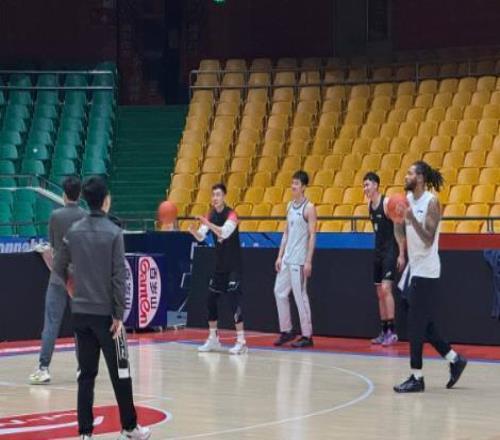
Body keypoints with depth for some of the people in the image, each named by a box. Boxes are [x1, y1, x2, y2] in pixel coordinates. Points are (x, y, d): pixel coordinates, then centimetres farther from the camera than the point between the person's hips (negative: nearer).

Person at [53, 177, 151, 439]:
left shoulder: (74, 232, 3)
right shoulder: (113, 233, -10)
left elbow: (59, 267, 10)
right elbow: (118, 277, -13)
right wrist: (119, 315, -9)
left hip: (80, 312, 4)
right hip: (105, 312, -4)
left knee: (86, 374, 7)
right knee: (120, 373, 7)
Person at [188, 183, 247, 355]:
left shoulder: (231, 215, -14)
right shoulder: (211, 215, 5)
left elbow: (225, 232, -31)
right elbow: (201, 237, -4)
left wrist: (208, 224, -45)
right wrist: (194, 231, -26)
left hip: (233, 265, -7)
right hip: (219, 265, 7)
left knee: (235, 300, -13)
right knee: (211, 300, 8)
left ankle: (241, 341, -12)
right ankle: (213, 340, 19)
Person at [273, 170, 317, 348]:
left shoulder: (309, 208, -9)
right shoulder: (290, 206, 13)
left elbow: (312, 235, -12)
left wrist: (308, 261, -17)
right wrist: (280, 256, 11)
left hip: (299, 260, -8)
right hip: (286, 259, 8)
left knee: (300, 296, -5)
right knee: (280, 292, 8)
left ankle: (307, 335, 1)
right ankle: (286, 331, 17)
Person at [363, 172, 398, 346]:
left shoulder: (387, 203, -14)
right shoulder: (370, 205, 10)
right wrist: (378, 248, 19)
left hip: (390, 251, -8)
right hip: (378, 251, 8)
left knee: (385, 288, -16)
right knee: (380, 292, 9)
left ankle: (392, 330, -14)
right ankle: (384, 331, 14)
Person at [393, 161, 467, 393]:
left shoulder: (431, 202, -15)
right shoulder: (408, 199, 8)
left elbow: (429, 240, -21)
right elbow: (401, 233, 16)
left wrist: (412, 218, -31)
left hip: (426, 271, -8)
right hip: (414, 268, 8)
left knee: (416, 325, -6)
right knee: (424, 324, 13)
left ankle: (416, 378, 0)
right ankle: (455, 360, 25)